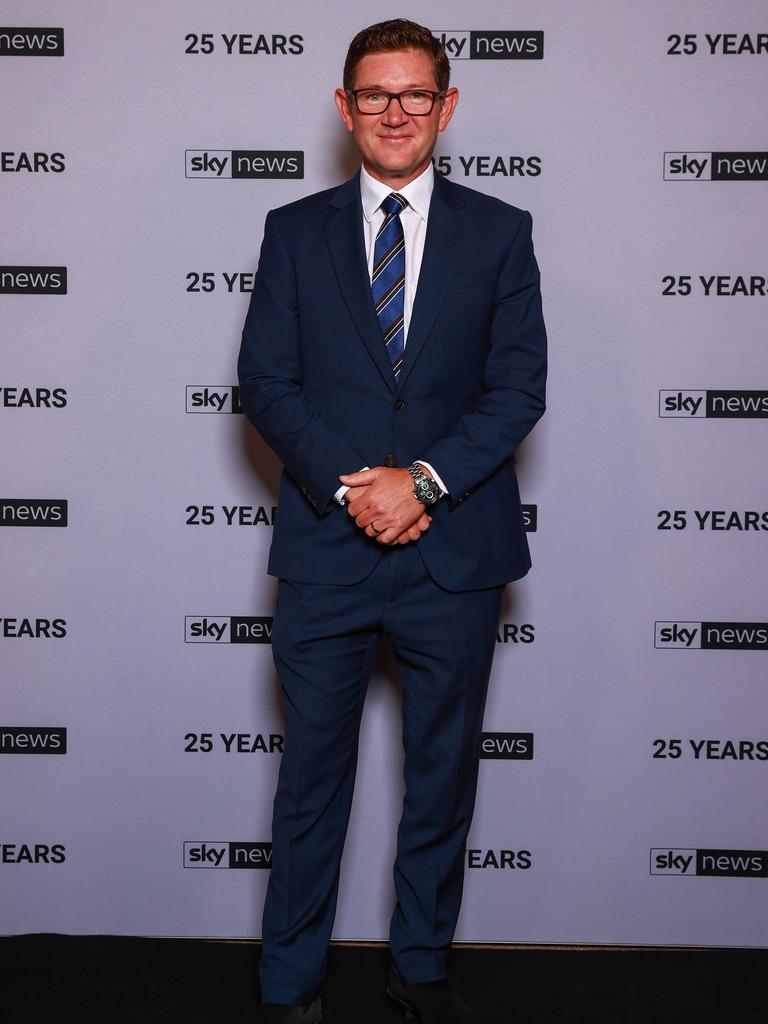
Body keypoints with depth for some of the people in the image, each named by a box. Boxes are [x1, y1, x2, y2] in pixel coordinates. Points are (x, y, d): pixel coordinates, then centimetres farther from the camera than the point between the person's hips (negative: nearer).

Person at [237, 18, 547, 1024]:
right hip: (325, 549, 0)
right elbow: (264, 381, 0)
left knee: (443, 774, 13)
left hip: (455, 549, 1)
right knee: (312, 775, 8)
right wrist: (351, 486, -13)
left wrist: (425, 479, -15)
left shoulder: (499, 232, 6)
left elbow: (519, 384, -2)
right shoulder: (295, 231, 7)